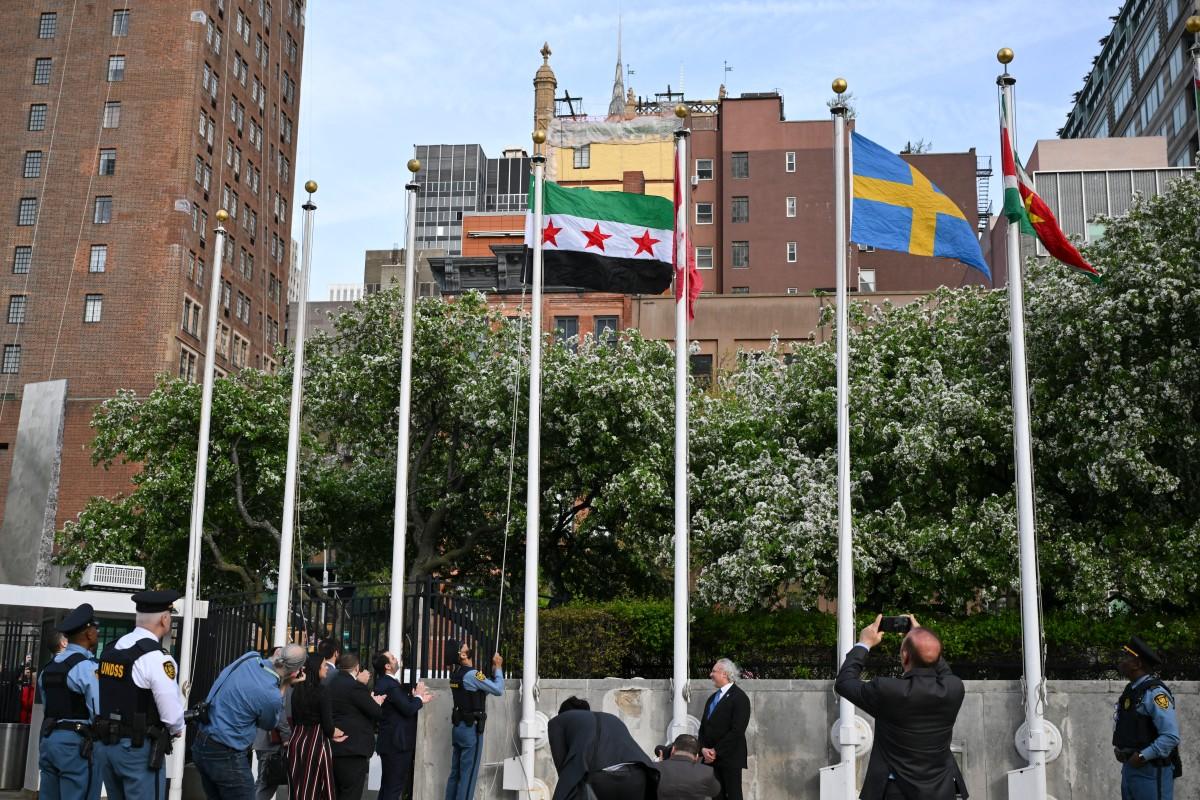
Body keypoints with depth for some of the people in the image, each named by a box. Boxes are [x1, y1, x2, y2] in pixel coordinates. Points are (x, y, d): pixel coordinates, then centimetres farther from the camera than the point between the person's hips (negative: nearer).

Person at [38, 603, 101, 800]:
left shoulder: (49, 667, 14)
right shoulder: (88, 667, -13)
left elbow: (47, 705, 17)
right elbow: (100, 712, -18)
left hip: (48, 738, 8)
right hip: (76, 742, -8)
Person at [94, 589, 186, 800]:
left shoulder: (109, 650, 8)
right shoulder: (156, 658, -16)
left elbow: (104, 698, 12)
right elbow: (172, 715, -16)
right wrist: (176, 730, 5)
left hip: (104, 743, 8)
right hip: (138, 749, -8)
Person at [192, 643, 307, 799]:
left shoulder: (249, 658, -5)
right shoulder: (271, 696, -23)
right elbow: (268, 725, 3)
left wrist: (283, 683, 11)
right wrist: (285, 685, 0)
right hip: (225, 756, -8)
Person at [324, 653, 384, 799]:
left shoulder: (330, 684, 10)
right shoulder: (355, 687, -17)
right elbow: (377, 713, -14)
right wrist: (377, 703, 8)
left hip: (333, 747, 9)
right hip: (353, 749, -9)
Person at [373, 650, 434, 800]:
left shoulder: (384, 682, 12)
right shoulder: (390, 685, -21)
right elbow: (408, 709, -24)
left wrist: (418, 699, 8)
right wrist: (418, 697, -8)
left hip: (391, 742, 11)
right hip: (397, 743, -11)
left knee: (388, 786, 17)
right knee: (395, 787, -5)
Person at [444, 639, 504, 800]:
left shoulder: (457, 673, 10)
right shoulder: (471, 674, -17)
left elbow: (483, 688, 19)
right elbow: (498, 690, -14)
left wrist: (493, 670, 13)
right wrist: (498, 667, -3)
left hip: (458, 727, 9)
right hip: (471, 728, -9)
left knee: (455, 772, 10)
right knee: (468, 774, -5)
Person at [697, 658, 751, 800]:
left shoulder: (739, 697, -7)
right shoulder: (712, 698, 18)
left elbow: (737, 730, -15)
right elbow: (703, 727, 17)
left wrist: (716, 751, -13)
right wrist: (703, 749, -1)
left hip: (730, 758, -7)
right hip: (712, 757, 7)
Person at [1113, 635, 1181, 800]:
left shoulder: (1155, 693, -16)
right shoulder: (1130, 691, 12)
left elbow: (1171, 736, -22)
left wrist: (1142, 756, -19)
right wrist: (1118, 748, 7)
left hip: (1151, 772, -9)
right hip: (1129, 767, 9)